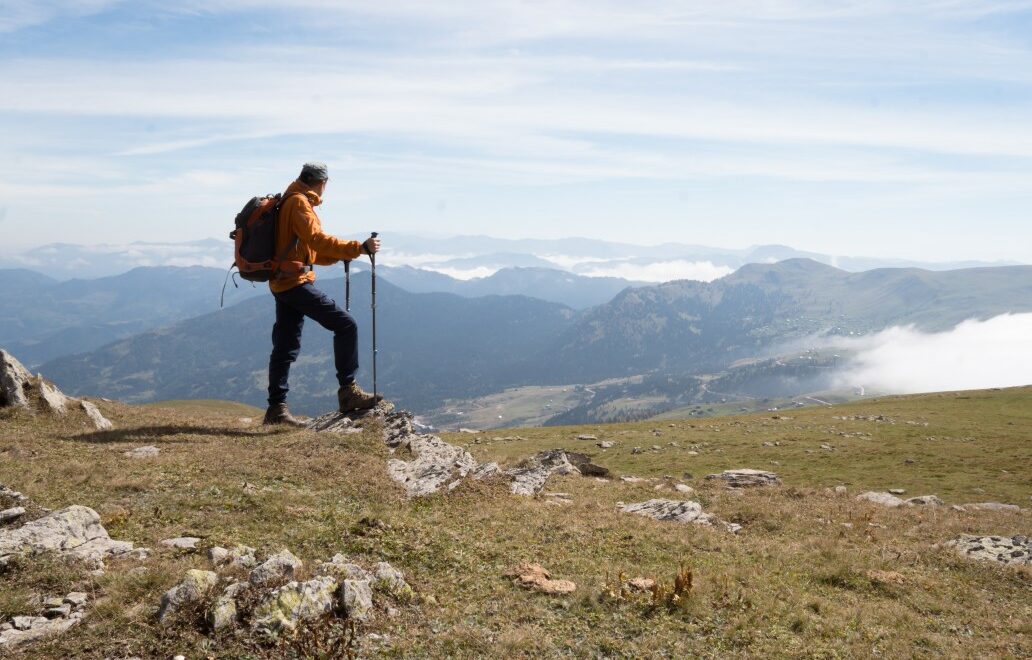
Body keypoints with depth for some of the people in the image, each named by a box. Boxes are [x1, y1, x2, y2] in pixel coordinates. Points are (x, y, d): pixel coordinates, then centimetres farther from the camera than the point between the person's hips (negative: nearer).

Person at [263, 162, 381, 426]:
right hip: (296, 282, -10)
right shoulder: (299, 203, -9)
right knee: (345, 325, -12)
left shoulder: (288, 202, 21)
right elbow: (317, 240, -21)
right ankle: (348, 391, -12)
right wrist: (359, 248, -22)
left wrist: (340, 255, 22)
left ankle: (276, 409, 15)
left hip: (282, 283, 10)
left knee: (285, 347, 11)